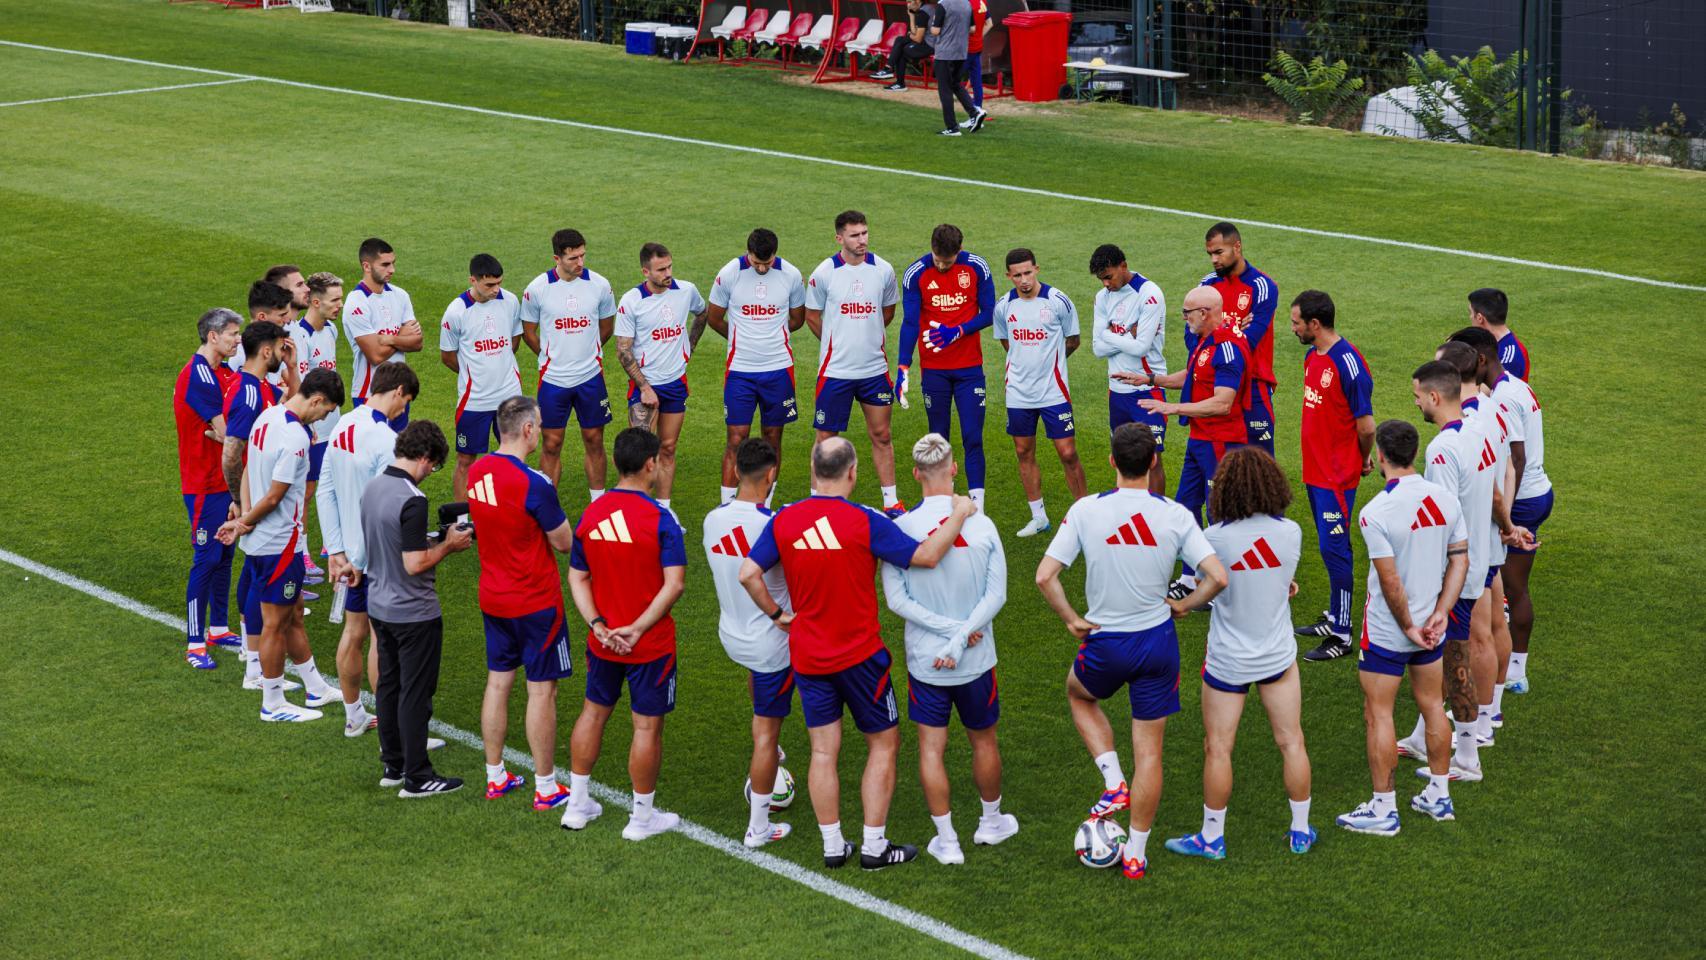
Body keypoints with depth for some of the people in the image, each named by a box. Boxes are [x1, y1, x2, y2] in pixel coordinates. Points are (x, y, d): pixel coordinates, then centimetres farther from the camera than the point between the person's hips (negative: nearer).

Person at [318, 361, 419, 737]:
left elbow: (324, 492, 6)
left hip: (350, 553, 8)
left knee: (354, 632, 18)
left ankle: (353, 716, 31)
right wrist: (358, 561, -14)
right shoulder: (386, 439, -22)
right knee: (381, 639, 1)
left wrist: (336, 550, 8)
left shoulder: (342, 427, 2)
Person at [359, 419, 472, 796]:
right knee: (415, 694, 0)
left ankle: (393, 765, 26)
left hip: (379, 606, 9)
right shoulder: (412, 501, -24)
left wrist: (436, 539, 12)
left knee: (388, 686, 16)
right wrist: (449, 545, -10)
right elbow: (414, 564, -25)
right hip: (414, 614, -9)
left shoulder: (372, 488, 3)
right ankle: (417, 776, 6)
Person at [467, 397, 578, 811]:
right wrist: (553, 517, 3)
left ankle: (495, 777, 25)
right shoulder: (534, 484, -24)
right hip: (536, 603, -7)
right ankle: (546, 788, 10)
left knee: (498, 683, 16)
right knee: (541, 691, 3)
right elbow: (564, 542, -15)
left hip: (493, 600, 7)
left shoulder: (477, 472, -2)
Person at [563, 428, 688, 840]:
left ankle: (578, 805, 30)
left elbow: (577, 577, 2)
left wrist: (597, 625, -4)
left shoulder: (591, 514, -2)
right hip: (651, 645, -5)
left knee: (593, 712, 21)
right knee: (647, 726, 7)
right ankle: (643, 817, 18)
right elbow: (674, 584, -23)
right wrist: (638, 628, -18)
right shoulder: (659, 519, -18)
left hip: (603, 641, 5)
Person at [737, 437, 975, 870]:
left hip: (807, 655, 4)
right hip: (859, 655, -4)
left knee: (823, 752, 10)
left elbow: (748, 574, -5)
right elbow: (926, 556, -21)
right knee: (883, 744, 11)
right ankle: (874, 846, 12)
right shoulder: (864, 522, -18)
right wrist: (959, 514, -10)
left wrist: (777, 614, 8)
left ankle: (832, 846, 15)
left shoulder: (784, 521, -5)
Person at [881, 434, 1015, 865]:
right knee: (984, 741, 20)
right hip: (977, 660, 1)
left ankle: (947, 841, 12)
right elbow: (996, 595, -10)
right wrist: (961, 638, -11)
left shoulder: (900, 529, -12)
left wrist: (949, 630, -12)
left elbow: (896, 599, -12)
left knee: (931, 748, 9)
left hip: (924, 662, -1)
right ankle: (991, 821, 38)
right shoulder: (982, 526, -10)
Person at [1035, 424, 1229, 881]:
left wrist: (1071, 619, -3)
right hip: (1158, 640, 1)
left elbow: (1044, 576, -16)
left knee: (1078, 695, 33)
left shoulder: (1086, 511, -13)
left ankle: (1113, 783, 15)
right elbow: (1218, 577, -13)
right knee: (1149, 749, 13)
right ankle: (1136, 853, 20)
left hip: (1104, 642, -1)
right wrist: (1180, 605, 3)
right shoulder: (1176, 516, -11)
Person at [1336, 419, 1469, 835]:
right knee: (1432, 706, 19)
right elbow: (1460, 558, 0)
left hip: (1386, 631, -6)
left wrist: (1408, 627, -10)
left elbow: (1391, 582, -22)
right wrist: (1440, 614, 0)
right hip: (1432, 629, 6)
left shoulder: (1375, 512, -22)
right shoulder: (1446, 499, -3)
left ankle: (1384, 809, 10)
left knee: (1378, 714, 5)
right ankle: (1439, 796, 29)